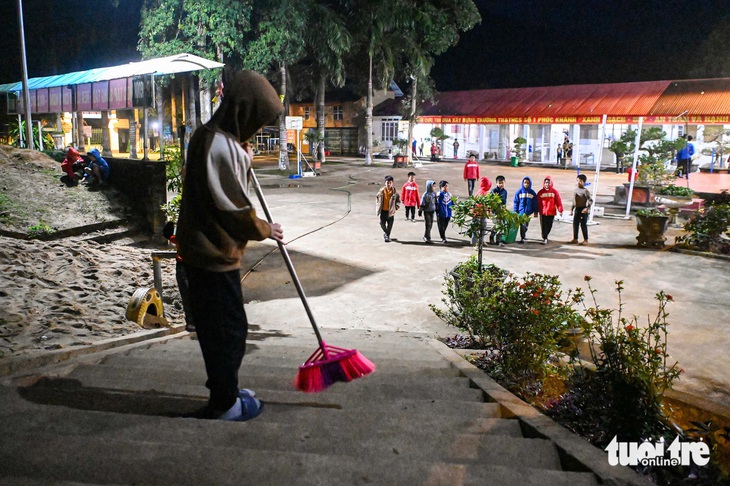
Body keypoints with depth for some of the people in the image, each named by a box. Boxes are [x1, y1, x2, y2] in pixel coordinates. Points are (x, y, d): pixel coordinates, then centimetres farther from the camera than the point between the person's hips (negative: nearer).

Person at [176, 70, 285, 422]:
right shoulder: (219, 147, -23)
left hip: (206, 251, 10)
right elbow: (235, 210, -21)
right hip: (215, 256, -10)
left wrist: (245, 158, 10)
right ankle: (224, 404, 18)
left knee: (216, 327, 20)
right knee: (228, 329, 3)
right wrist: (265, 230, -4)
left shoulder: (212, 138, 9)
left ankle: (224, 389, 36)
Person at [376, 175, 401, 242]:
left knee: (390, 224, 2)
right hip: (383, 211, 1)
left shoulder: (394, 192, -5)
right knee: (382, 223, 1)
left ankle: (387, 235, 19)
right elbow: (377, 197, 13)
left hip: (391, 211, -1)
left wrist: (396, 207, -6)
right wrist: (378, 205, 5)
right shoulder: (382, 190, -2)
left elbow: (398, 200, 4)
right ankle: (385, 232, 29)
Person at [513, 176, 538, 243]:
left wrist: (535, 212, 5)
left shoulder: (532, 193, 4)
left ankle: (523, 237, 28)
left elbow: (535, 203, 7)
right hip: (521, 212, -2)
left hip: (529, 212, 2)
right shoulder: (519, 192, 0)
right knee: (522, 225, -11)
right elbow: (516, 202, 2)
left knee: (526, 226, 10)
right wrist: (515, 211, -2)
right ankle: (522, 238, -8)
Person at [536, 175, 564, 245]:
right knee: (544, 226, -2)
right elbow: (538, 203, 3)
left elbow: (558, 201, -1)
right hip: (543, 212, -1)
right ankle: (544, 238, 4)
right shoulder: (540, 192, 1)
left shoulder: (554, 192, 0)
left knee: (549, 226, 9)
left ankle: (545, 236, 31)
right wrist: (536, 211, 4)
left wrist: (560, 210, -5)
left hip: (552, 212, 1)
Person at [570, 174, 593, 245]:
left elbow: (590, 200, -16)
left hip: (583, 210, -7)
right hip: (577, 209, 7)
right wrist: (572, 209, 17)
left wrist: (587, 208, -27)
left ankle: (586, 240, 7)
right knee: (575, 224, 10)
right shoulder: (575, 190, 10)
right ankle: (575, 239, 19)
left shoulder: (585, 191, -12)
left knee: (583, 225, -2)